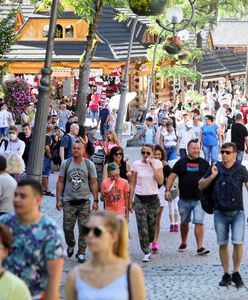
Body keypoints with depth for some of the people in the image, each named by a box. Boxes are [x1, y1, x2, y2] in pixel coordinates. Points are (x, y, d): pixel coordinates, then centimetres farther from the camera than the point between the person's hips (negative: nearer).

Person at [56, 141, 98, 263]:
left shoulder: (89, 165, 1)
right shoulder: (66, 164, 2)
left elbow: (94, 183, 3)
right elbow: (60, 182, 5)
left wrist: (95, 201, -2)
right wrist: (58, 199, -1)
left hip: (84, 201, 0)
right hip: (69, 201, 1)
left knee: (84, 228, -1)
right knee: (67, 228, 3)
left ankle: (81, 253, 8)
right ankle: (70, 245, 31)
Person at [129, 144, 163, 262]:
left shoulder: (157, 163, 0)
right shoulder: (136, 164, 0)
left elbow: (160, 181, -11)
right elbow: (132, 184, 4)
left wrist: (153, 166, -16)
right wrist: (130, 201, 2)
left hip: (153, 198, 1)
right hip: (140, 199, -1)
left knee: (152, 225, 8)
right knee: (142, 227, -7)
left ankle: (149, 243, 37)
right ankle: (146, 252, -3)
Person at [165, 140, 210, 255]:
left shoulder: (204, 163, 6)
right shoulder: (181, 163, 4)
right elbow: (172, 177, 0)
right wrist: (168, 190, -12)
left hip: (199, 199, -1)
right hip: (184, 199, 1)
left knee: (199, 222, -11)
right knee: (184, 222, 15)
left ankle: (200, 247, -11)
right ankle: (183, 243, 35)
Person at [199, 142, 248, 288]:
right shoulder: (216, 168, 3)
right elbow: (201, 186, 7)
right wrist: (212, 176, -10)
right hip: (220, 213, 2)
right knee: (223, 244, 6)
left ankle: (236, 273, 9)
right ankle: (226, 275, 17)